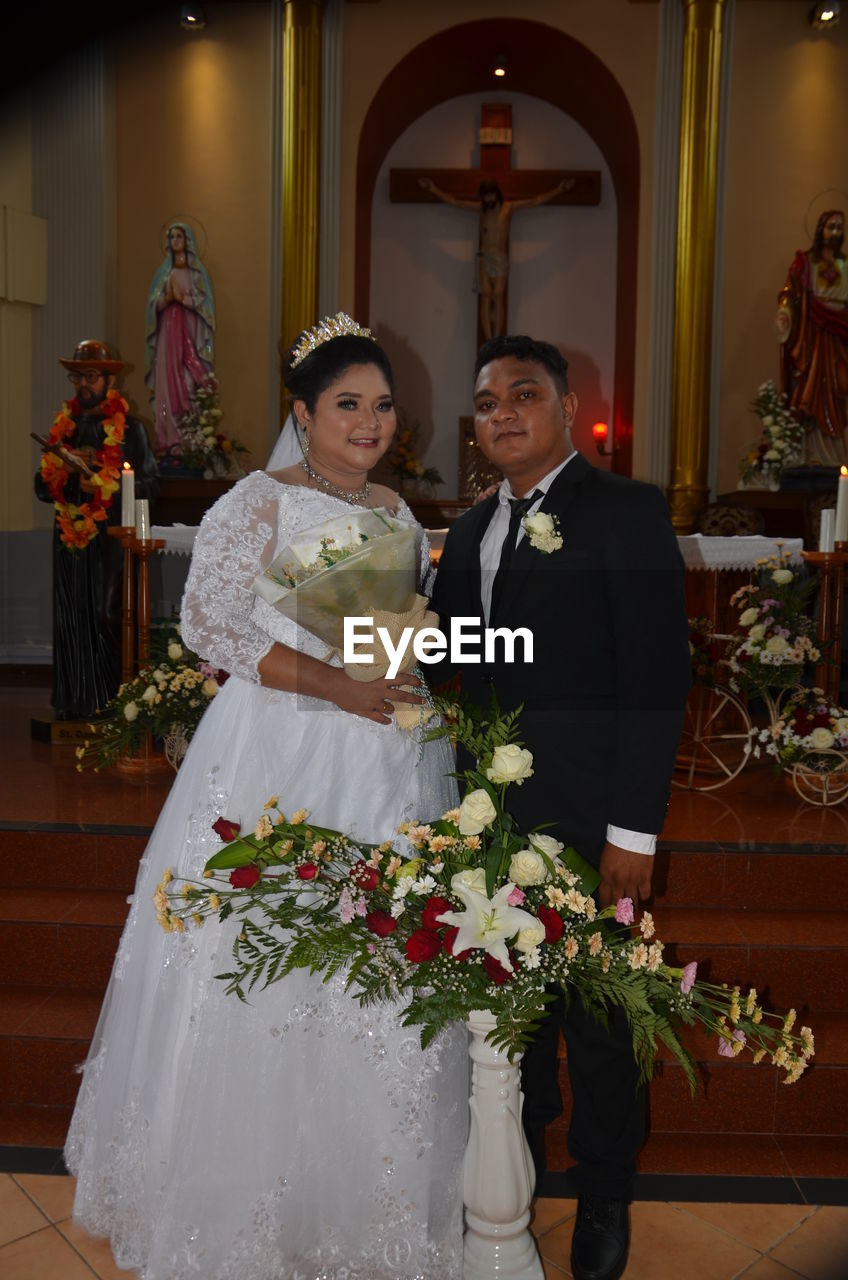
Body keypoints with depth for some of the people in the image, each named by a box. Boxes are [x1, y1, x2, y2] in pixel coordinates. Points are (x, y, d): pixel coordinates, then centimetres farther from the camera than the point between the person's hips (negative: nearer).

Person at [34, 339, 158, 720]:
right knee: (69, 618, 3)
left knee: (106, 616, -8)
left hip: (110, 536, -4)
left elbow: (148, 484, -2)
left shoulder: (129, 427, 3)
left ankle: (110, 702, -1)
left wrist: (103, 483, -13)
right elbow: (43, 487, 17)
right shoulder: (63, 426, 16)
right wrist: (64, 467, -3)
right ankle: (74, 702, 10)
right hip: (70, 536, 4)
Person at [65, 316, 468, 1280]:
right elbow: (208, 623, -15)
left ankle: (367, 1193, 33)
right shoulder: (258, 502, -5)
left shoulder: (397, 512, 14)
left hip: (392, 767, 6)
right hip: (282, 762, -6)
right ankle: (249, 1199, 27)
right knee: (269, 975, 3)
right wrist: (334, 685, -21)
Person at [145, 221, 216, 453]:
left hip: (190, 333, -2)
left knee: (190, 385, -10)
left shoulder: (198, 272, 6)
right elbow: (153, 305, 9)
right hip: (167, 333, 3)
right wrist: (167, 298, -10)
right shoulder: (163, 272, 14)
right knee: (167, 383, -5)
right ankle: (169, 439, -5)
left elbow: (205, 303, -2)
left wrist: (182, 297, -13)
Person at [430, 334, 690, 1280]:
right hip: (491, 818, 6)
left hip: (586, 823, -5)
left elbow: (657, 680, -13)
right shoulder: (470, 533, 12)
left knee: (596, 1019, 10)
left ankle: (603, 1195, 36)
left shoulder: (626, 512, -7)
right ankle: (517, 1165, 43)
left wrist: (634, 830, -16)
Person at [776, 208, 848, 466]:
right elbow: (791, 291, -6)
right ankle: (815, 454, -11)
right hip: (813, 334, -4)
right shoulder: (805, 261, 6)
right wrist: (783, 312, -24)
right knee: (813, 390, -10)